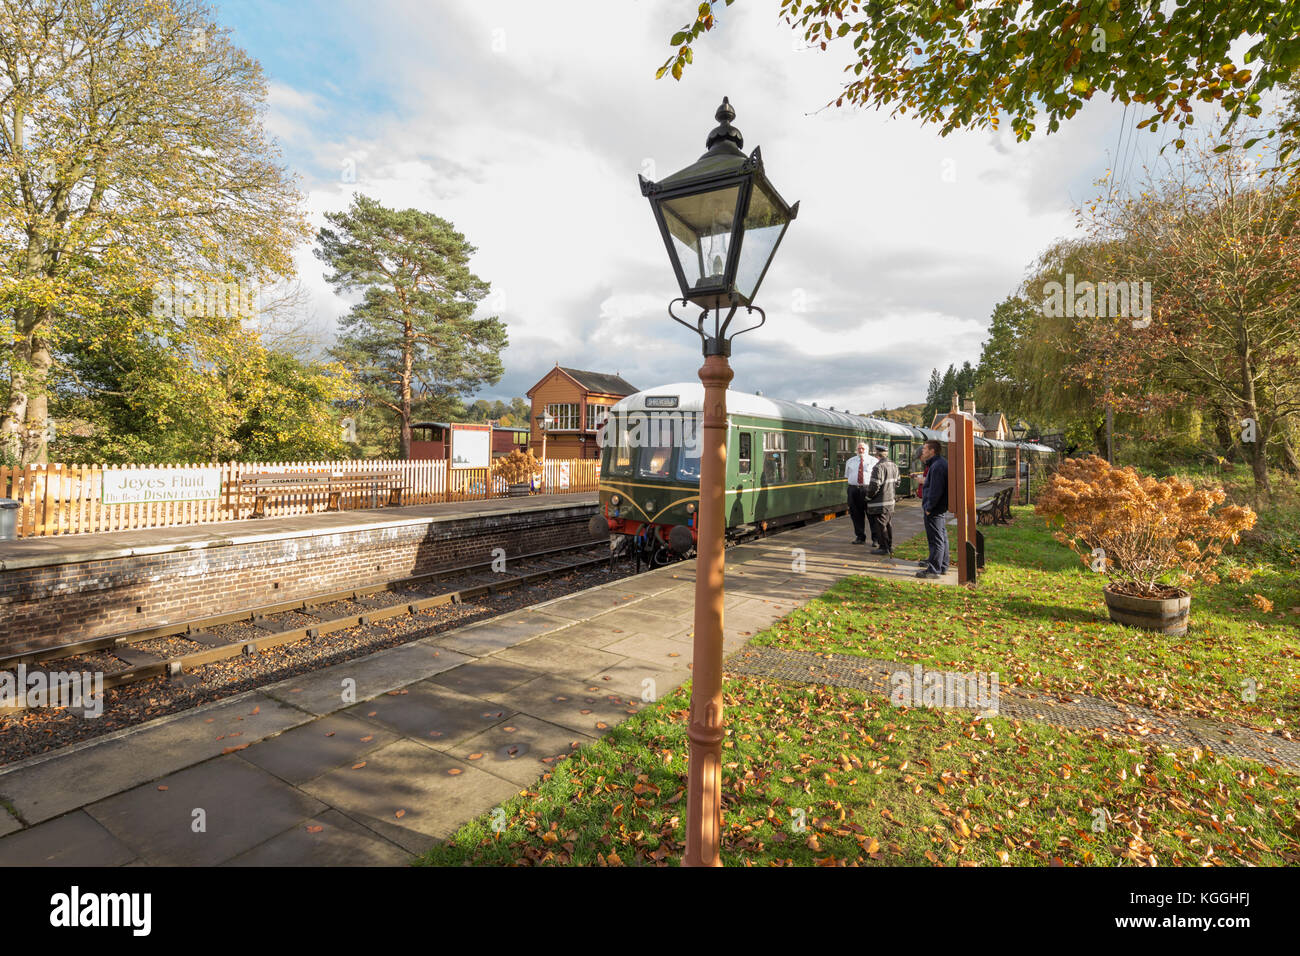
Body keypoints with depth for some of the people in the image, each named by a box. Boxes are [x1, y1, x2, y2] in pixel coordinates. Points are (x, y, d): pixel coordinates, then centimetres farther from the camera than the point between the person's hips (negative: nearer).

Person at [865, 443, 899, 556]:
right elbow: (896, 483, 15)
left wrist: (868, 496, -6)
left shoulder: (879, 467, -20)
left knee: (880, 526, 0)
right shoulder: (894, 466, 6)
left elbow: (874, 486, -21)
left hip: (880, 503, -9)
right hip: (890, 501, 9)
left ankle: (883, 548, 4)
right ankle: (890, 547, 25)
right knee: (888, 524, 17)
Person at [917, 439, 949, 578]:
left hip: (934, 510, -11)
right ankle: (942, 567, 26)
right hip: (941, 509, 11)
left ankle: (934, 570, 0)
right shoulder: (941, 463, 15)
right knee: (942, 538, 16)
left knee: (936, 540, -5)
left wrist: (929, 507, -17)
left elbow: (936, 490, -24)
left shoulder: (937, 466, -19)